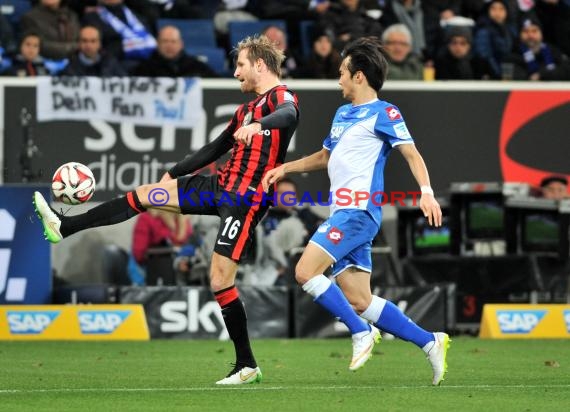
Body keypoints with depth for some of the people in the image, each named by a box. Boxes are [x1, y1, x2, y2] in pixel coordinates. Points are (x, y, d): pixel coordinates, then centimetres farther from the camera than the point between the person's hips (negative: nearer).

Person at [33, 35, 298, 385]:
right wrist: (173, 174, 30)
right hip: (222, 185, 9)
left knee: (221, 281, -13)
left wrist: (258, 125, -54)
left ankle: (247, 366, -4)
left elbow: (289, 116, -33)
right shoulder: (247, 109, 20)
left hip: (246, 198, -9)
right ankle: (64, 227, 14)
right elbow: (216, 149, 29)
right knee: (144, 195, 7)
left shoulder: (282, 97, -8)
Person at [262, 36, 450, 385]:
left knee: (306, 272, -16)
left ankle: (361, 333, -8)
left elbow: (411, 153, -13)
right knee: (359, 300, 3)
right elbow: (325, 156, 37)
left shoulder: (383, 113, -4)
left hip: (358, 211, -9)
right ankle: (431, 343, 6)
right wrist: (284, 169, 29)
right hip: (345, 213, 9)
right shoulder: (343, 113, 22)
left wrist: (426, 192, -27)